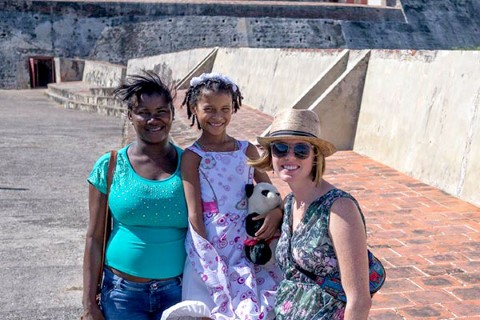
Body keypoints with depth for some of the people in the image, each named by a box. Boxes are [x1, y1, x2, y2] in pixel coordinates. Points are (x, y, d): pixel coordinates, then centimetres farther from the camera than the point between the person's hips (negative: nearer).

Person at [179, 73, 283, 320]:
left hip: (248, 245, 3)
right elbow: (194, 215, -8)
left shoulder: (247, 150, 5)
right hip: (210, 248, -3)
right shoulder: (192, 157, -5)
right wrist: (209, 258, -13)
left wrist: (276, 212, -10)